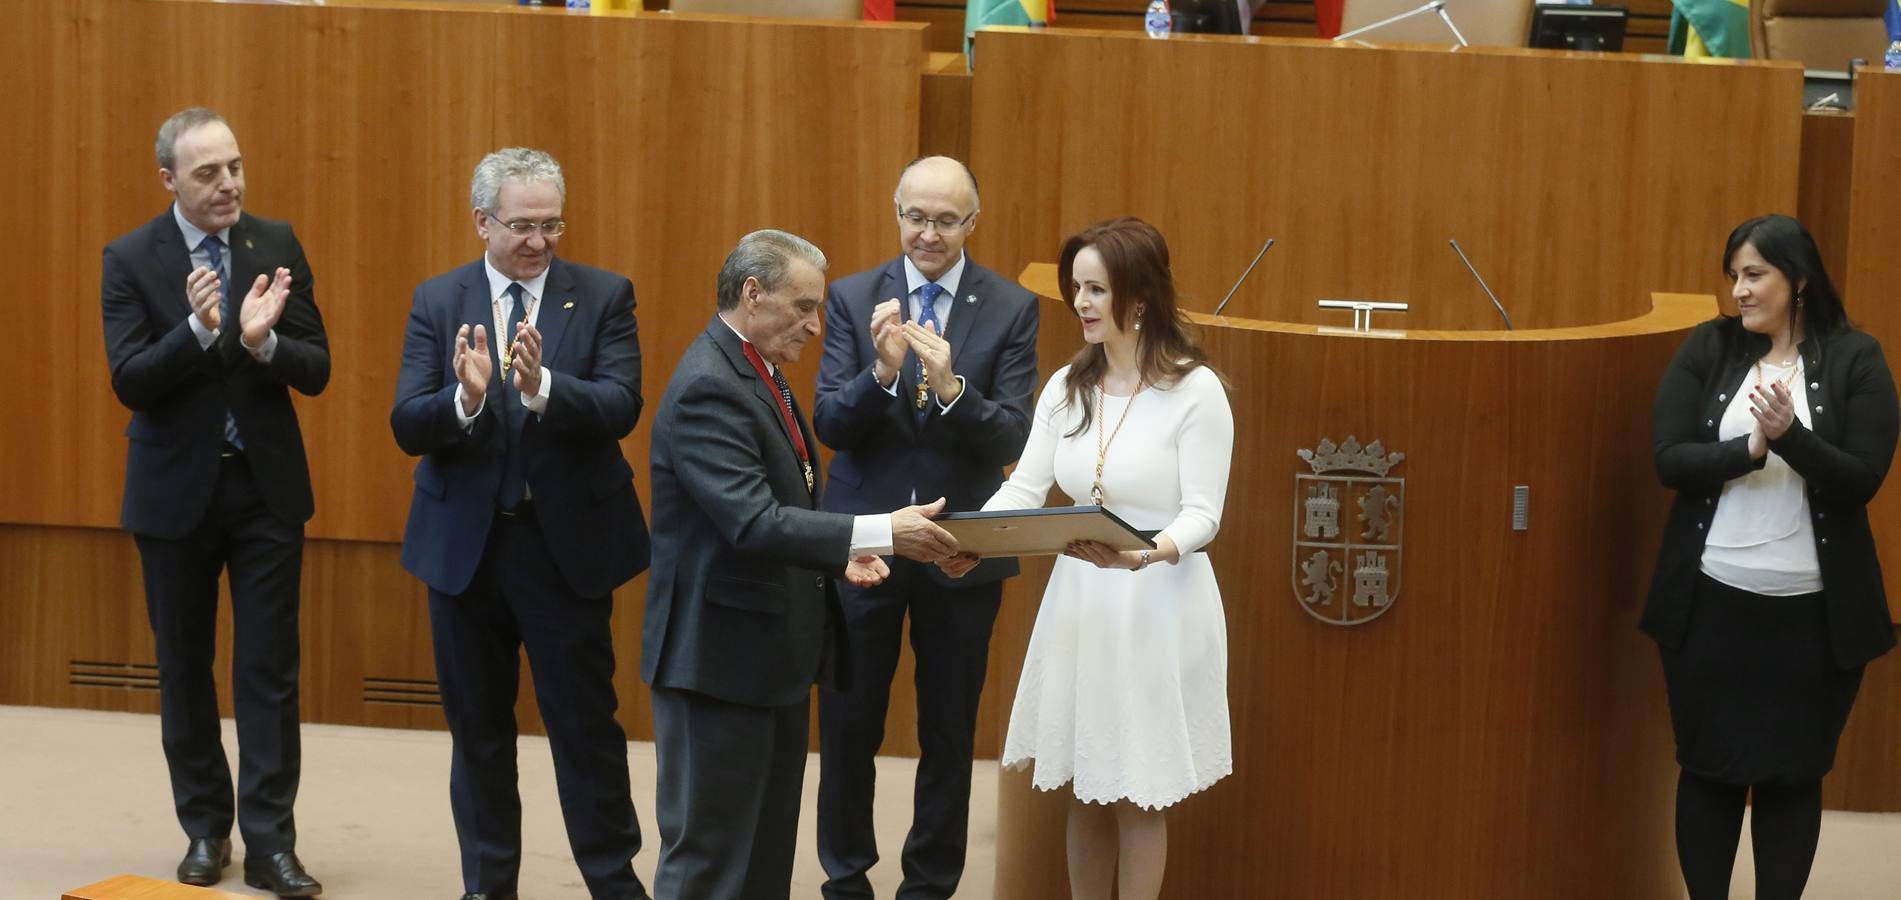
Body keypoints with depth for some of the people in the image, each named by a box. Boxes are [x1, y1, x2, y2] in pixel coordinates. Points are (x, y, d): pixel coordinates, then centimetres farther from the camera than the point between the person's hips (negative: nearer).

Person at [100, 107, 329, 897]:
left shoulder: (278, 247, -1)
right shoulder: (131, 259, -6)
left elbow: (316, 371, -4)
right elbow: (130, 383, -14)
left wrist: (263, 341, -25)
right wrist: (199, 330, -29)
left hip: (267, 485, 0)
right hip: (176, 491, 0)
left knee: (269, 668, -2)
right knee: (184, 668, 9)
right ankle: (206, 828, 22)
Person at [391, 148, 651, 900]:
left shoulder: (604, 296, -2)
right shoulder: (438, 301, 1)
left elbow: (622, 408, -15)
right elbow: (407, 427, -7)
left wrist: (542, 385, -32)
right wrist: (466, 396, -27)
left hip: (569, 542, -2)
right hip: (464, 544, 2)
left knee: (586, 723, 3)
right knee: (477, 725, 12)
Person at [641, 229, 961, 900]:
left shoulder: (757, 372, 12)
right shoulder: (708, 388, -19)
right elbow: (754, 524, -28)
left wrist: (840, 555, 5)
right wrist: (881, 534, -28)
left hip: (774, 654, 10)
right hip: (722, 659, -10)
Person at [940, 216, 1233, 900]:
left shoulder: (1196, 391, -11)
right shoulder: (1066, 387, 6)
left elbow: (1202, 514, -15)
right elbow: (1024, 488, 0)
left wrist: (1148, 554, -35)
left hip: (1157, 607, -5)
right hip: (1080, 603, 5)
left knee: (1136, 797, 4)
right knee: (1086, 791, 12)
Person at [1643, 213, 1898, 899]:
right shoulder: (1708, 349, 1)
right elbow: (1669, 460, -6)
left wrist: (1790, 435, -26)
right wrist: (1751, 450, -21)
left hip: (1811, 610, -2)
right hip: (1710, 601, 2)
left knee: (1793, 773, 8)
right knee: (1708, 767, 11)